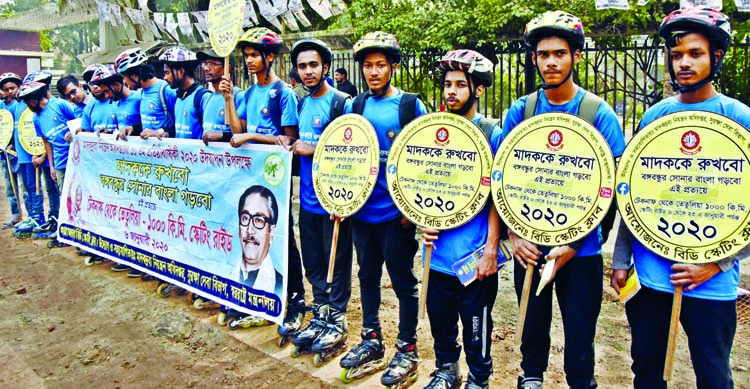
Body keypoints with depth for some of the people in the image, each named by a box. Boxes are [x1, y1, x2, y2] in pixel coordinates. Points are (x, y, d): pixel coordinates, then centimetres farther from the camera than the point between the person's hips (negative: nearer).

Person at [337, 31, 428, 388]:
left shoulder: (411, 105, -4)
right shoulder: (354, 107, 7)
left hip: (396, 211, -5)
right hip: (361, 208, 5)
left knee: (402, 280, 5)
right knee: (367, 275, 16)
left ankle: (407, 351, 19)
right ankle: (371, 342, 32)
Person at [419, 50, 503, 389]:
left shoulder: (492, 134, -7)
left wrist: (491, 249, -13)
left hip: (475, 254, -4)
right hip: (439, 250, 5)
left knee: (476, 322, 9)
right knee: (439, 316, 16)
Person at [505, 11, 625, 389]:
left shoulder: (599, 113, -6)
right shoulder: (520, 110, 0)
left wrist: (573, 244, -13)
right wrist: (513, 233, -6)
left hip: (581, 249, -2)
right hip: (529, 244, 2)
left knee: (579, 330, 9)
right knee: (532, 320, 17)